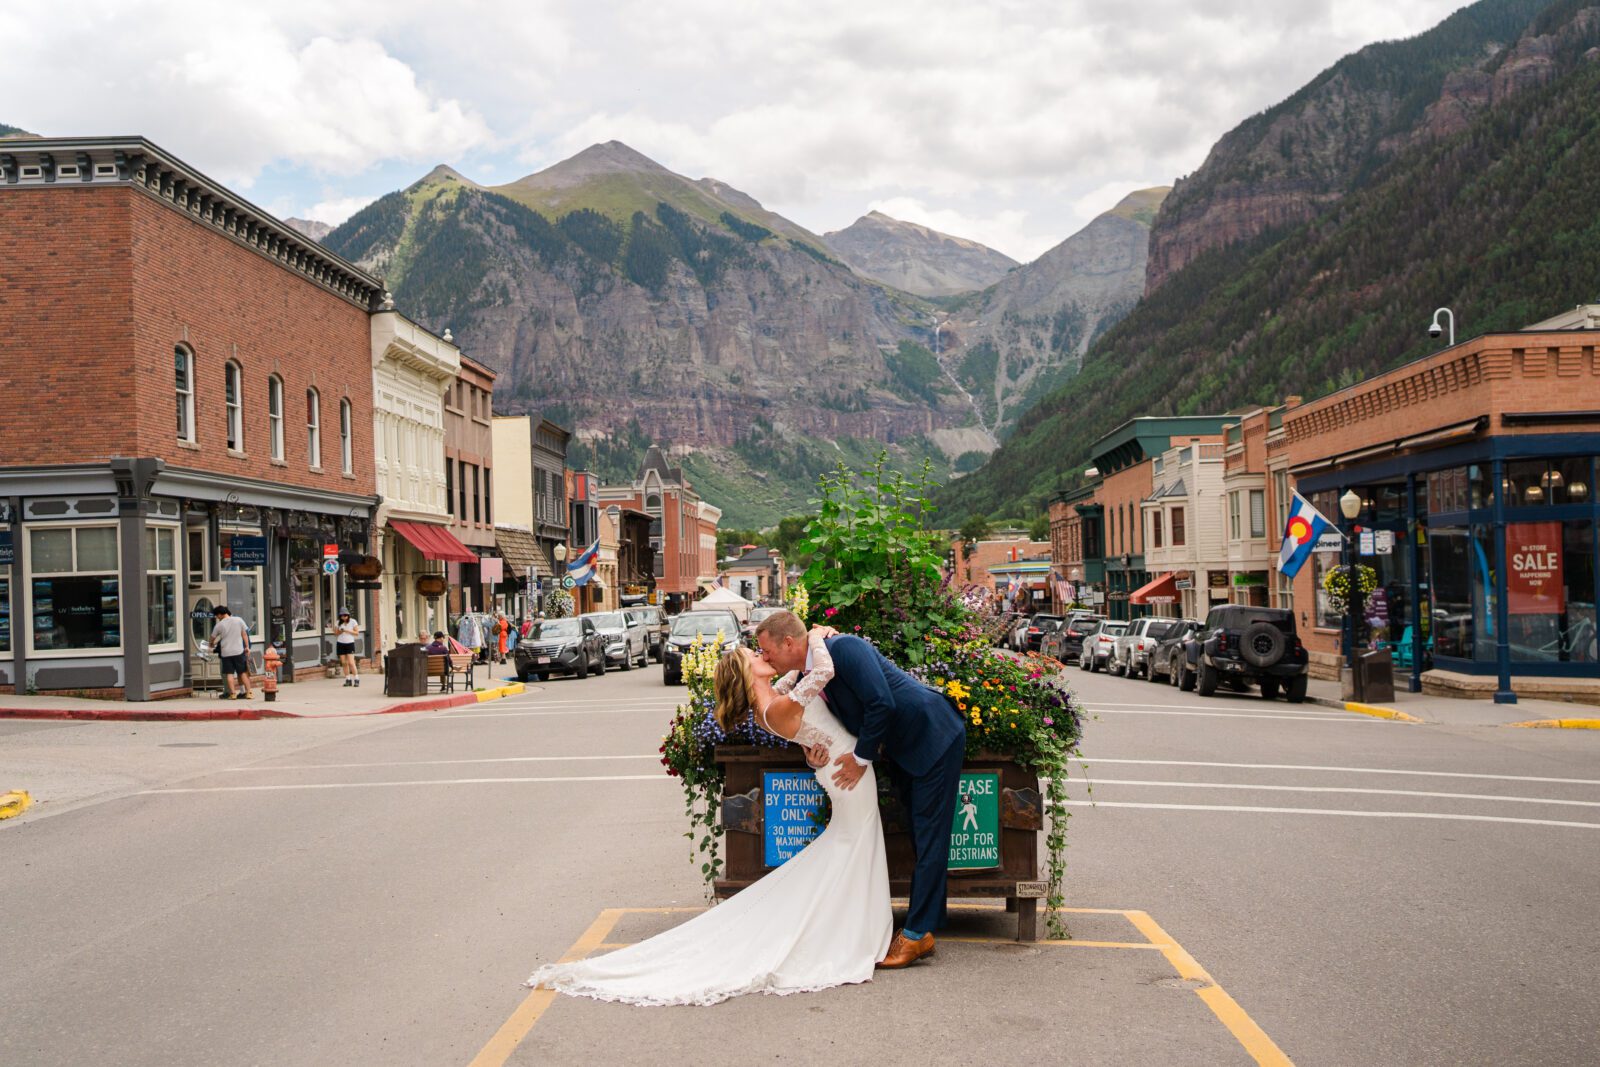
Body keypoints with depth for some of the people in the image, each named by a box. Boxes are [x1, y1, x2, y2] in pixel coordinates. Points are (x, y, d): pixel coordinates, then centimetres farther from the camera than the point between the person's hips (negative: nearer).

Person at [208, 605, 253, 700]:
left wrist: (212, 645, 32)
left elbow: (212, 638, 11)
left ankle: (232, 693, -2)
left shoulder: (219, 625, -3)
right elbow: (244, 634, 4)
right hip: (239, 651, 1)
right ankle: (248, 692, 5)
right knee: (243, 672, 7)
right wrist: (247, 647, 10)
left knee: (229, 673, 4)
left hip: (226, 652, -1)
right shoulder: (239, 620, 0)